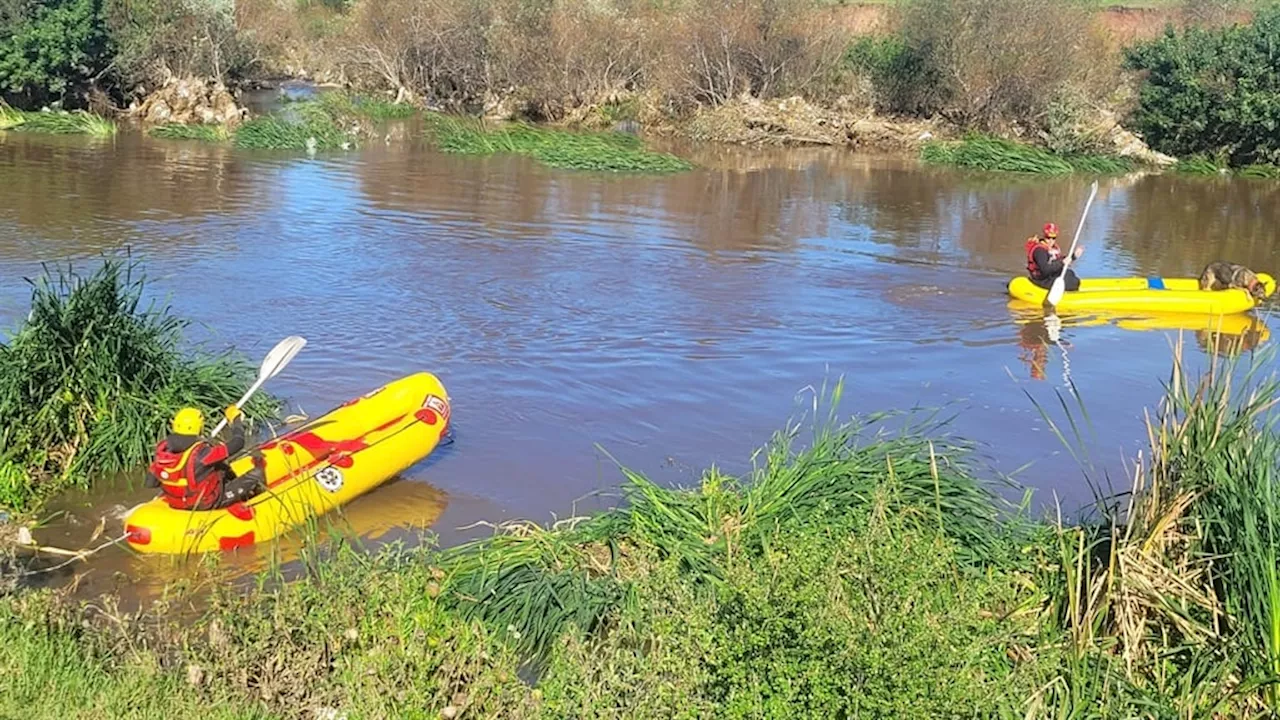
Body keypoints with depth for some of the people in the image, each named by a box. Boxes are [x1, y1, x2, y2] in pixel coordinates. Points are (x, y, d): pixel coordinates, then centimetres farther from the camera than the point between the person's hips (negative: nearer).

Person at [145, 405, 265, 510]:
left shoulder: (163, 448, -14)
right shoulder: (201, 452, -32)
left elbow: (150, 483, -4)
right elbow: (238, 443, -24)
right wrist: (237, 420, -5)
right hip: (207, 503, -7)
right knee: (257, 474, 6)